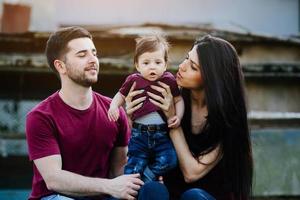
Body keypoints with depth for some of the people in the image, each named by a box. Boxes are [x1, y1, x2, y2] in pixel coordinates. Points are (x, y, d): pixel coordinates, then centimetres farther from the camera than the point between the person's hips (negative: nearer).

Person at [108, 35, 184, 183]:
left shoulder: (169, 80, 3)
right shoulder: (133, 80, 3)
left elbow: (179, 100, 9)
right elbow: (121, 95, 18)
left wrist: (178, 116, -9)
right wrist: (114, 106, -3)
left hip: (162, 133, 0)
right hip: (139, 133, 0)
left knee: (168, 161, -18)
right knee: (134, 166, -7)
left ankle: (147, 177, 3)